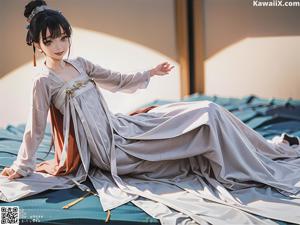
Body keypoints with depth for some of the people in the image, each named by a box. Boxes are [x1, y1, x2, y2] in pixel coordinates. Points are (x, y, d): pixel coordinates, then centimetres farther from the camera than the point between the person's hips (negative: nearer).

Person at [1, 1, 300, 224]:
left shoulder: (79, 64, 10)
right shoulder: (43, 81, -10)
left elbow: (118, 82, 20)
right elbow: (35, 130, -3)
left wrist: (150, 73, 18)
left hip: (120, 127, 7)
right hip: (113, 152, -7)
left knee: (208, 112, -4)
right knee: (208, 115, -15)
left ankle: (270, 149, 12)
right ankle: (267, 165, 0)